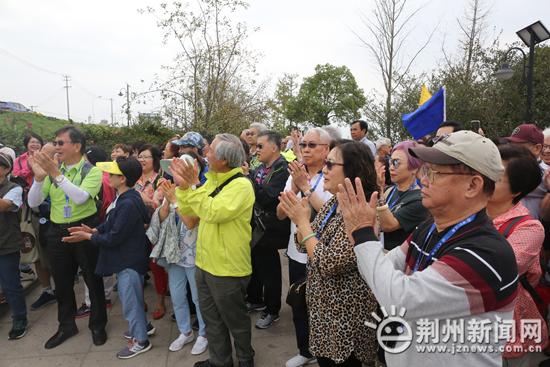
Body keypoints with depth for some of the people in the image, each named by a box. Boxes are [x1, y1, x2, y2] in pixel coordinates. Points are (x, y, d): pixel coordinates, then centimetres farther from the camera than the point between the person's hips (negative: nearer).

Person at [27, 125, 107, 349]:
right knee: (62, 282, 16)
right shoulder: (52, 170, 5)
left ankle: (97, 325, 26)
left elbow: (81, 197, -26)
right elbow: (33, 203, -1)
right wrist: (39, 177, -17)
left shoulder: (91, 171, -8)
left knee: (93, 280, 7)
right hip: (57, 232, 5)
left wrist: (56, 174, -30)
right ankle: (66, 326, 36)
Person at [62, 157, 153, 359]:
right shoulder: (125, 197, 3)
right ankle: (141, 327, 41)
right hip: (126, 257, 10)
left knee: (130, 301, 5)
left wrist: (88, 237, -12)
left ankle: (141, 341, 22)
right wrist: (94, 230, -1)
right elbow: (111, 223, 12)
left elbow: (114, 238, -24)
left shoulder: (128, 204, -28)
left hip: (129, 260, -10)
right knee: (129, 297, 23)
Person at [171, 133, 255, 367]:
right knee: (212, 319, 21)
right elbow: (186, 211, 7)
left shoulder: (241, 184, -19)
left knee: (235, 320, 13)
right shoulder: (212, 180, 7)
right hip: (204, 262, 8)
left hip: (228, 268, -8)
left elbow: (214, 212, -29)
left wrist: (192, 187, -25)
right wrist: (183, 186, -7)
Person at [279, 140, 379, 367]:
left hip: (345, 316, -8)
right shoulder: (332, 203, 4)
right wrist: (299, 219, -10)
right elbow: (305, 246, 9)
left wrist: (303, 221, -19)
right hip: (323, 307, 8)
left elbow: (327, 264, -28)